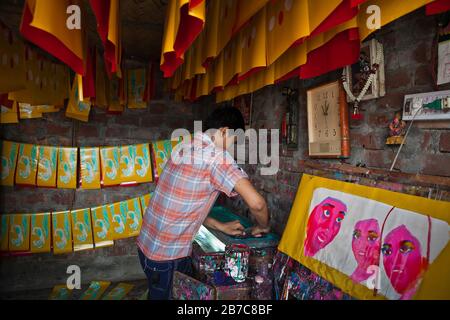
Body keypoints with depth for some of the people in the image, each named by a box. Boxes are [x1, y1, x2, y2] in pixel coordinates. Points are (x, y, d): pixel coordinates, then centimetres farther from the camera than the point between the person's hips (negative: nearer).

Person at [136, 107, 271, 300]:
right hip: (168, 257, -8)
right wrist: (262, 226, -5)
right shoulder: (217, 157, -19)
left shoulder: (182, 148, 5)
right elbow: (256, 203, -27)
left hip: (147, 245, 8)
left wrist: (220, 227, 11)